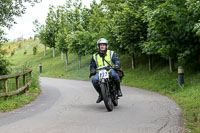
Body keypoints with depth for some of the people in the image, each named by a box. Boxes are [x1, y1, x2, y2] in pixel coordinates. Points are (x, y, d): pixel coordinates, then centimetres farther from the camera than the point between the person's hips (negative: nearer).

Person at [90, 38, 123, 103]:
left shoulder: (111, 53, 12)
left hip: (110, 70, -2)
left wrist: (117, 65, -26)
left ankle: (118, 89, -15)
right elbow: (92, 65, 21)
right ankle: (100, 94, -7)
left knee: (114, 74, -39)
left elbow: (116, 60, -2)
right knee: (94, 80, -30)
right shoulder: (95, 56, 19)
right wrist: (92, 71, -3)